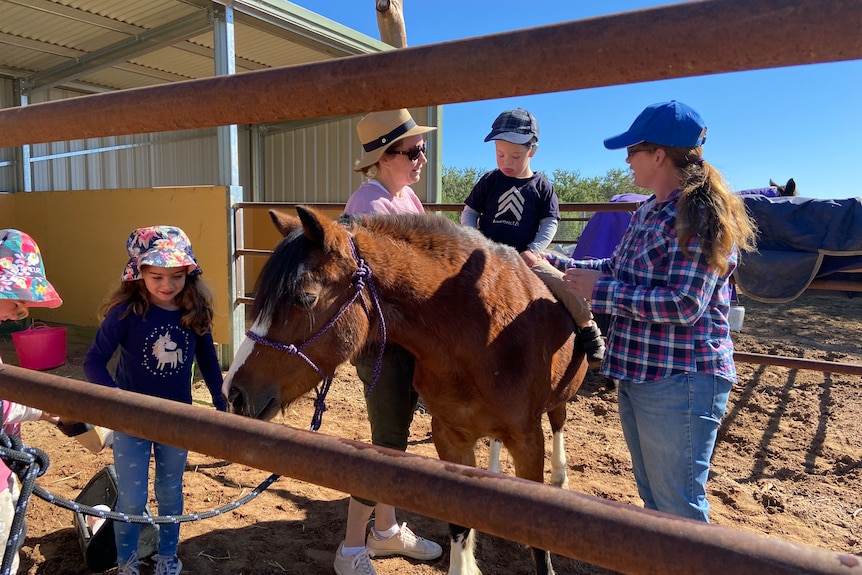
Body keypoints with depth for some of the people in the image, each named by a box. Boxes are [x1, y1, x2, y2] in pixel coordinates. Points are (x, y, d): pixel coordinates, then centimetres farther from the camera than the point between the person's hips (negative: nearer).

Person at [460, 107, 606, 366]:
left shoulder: (541, 186, 4)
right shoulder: (489, 181, 5)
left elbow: (550, 223, 1)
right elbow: (469, 213, 9)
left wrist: (533, 250, -15)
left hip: (527, 257, -1)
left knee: (569, 287, -15)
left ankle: (589, 331, 7)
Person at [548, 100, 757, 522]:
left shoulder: (702, 217, -19)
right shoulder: (648, 212, 8)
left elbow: (683, 305, -25)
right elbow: (617, 268, 16)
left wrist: (600, 291, -20)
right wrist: (549, 264, 11)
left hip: (679, 383, -9)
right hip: (636, 374, 9)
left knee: (679, 508, 6)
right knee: (651, 496, 25)